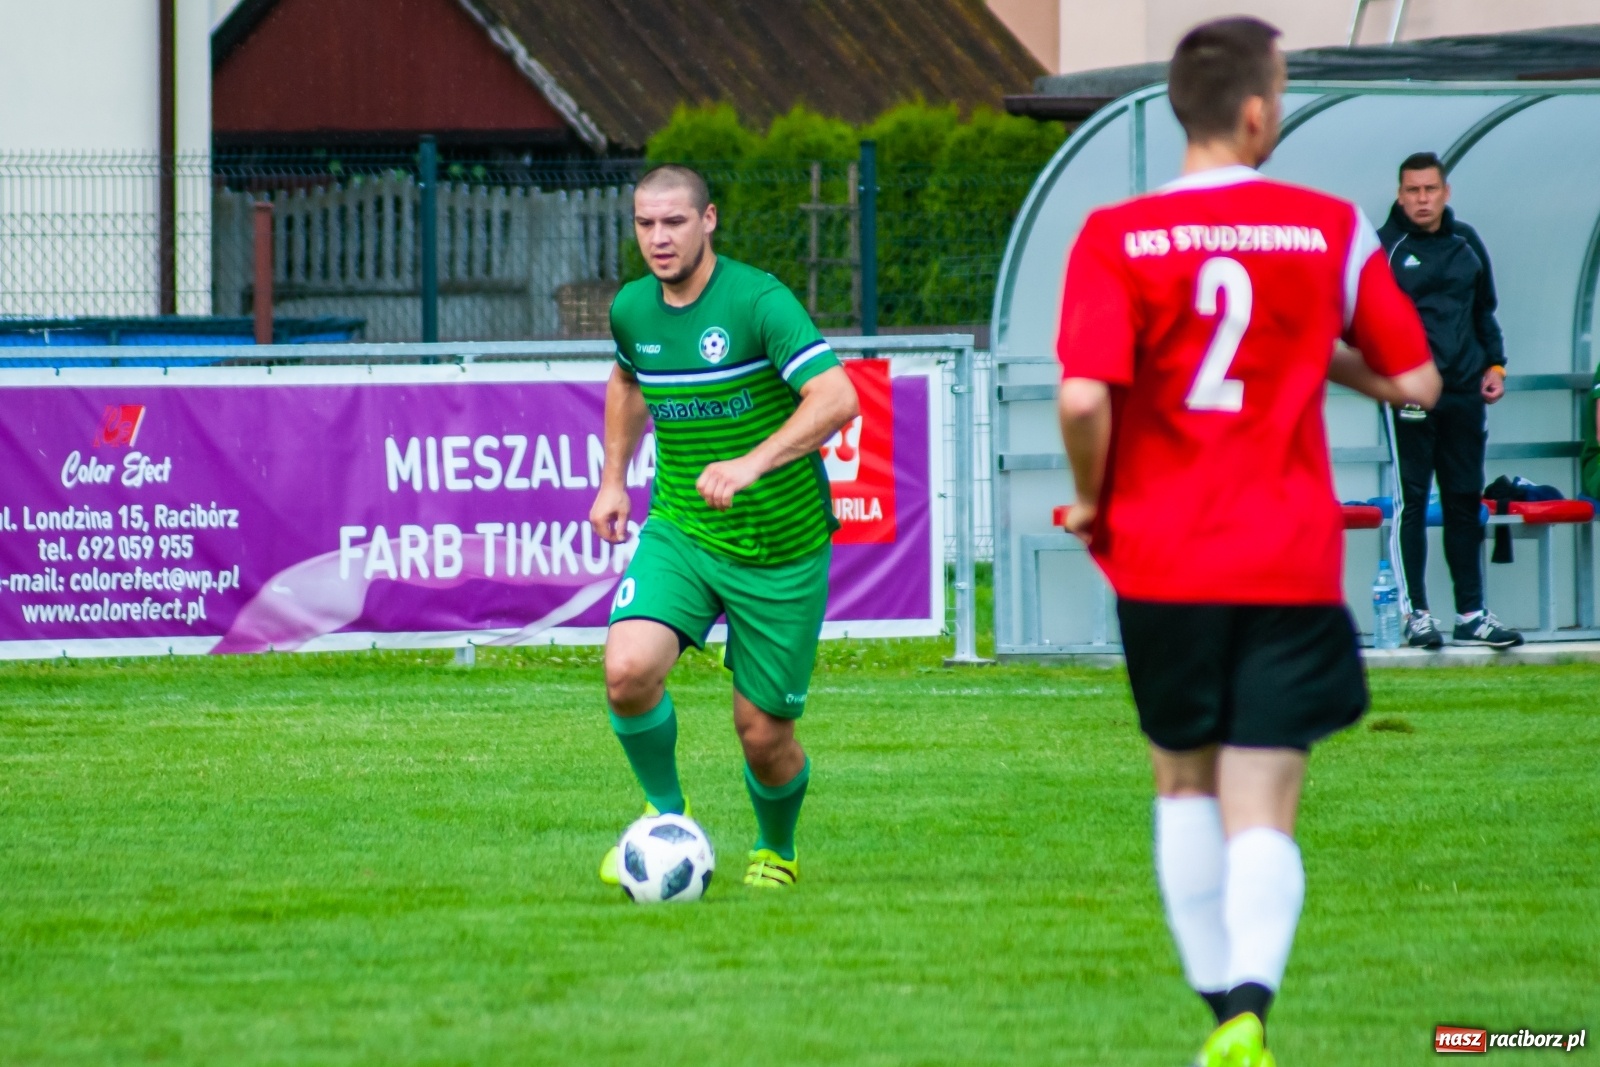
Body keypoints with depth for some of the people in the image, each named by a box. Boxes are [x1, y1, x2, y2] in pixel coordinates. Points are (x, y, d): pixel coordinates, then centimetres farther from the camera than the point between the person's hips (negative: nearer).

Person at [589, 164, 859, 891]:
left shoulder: (759, 301, -19)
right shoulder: (632, 311, 0)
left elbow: (837, 398, -30)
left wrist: (751, 464, -41)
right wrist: (613, 480, 18)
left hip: (779, 549, -4)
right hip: (679, 531, 4)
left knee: (763, 735, 2)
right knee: (628, 671, -22)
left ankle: (776, 852, 35)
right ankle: (666, 816, 4)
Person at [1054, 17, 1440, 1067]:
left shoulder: (1116, 238, -6)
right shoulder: (1331, 230, -2)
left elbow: (1084, 397, -18)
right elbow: (1417, 381, 4)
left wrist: (1092, 501, 0)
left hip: (1162, 559, 1)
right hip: (1290, 566, -1)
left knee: (1185, 786, 22)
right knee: (1263, 816, -2)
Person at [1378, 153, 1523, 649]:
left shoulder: (1466, 244, 13)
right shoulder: (1383, 247, -2)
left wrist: (1494, 365, 11)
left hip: (1465, 393, 5)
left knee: (1466, 503, 9)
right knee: (1411, 501, -5)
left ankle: (1471, 614, 13)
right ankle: (1415, 614, -1)